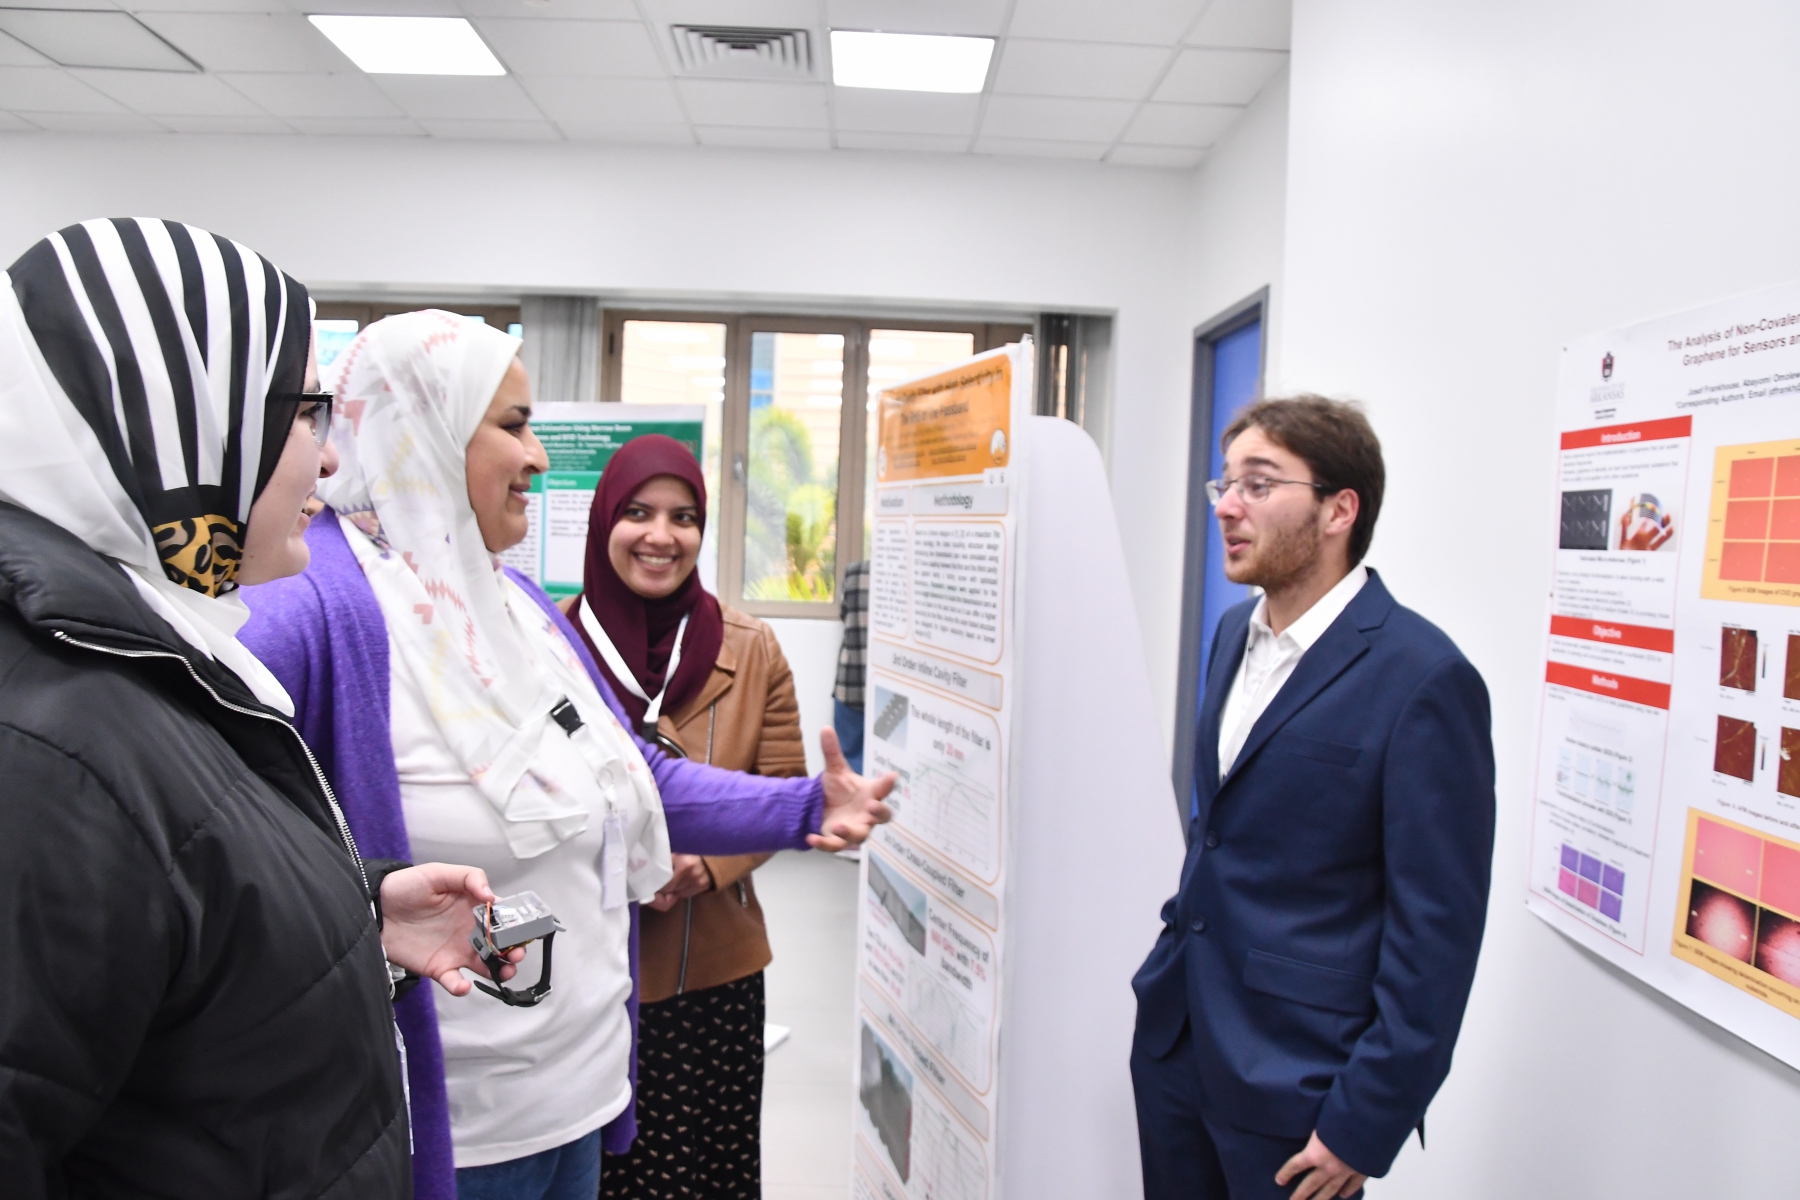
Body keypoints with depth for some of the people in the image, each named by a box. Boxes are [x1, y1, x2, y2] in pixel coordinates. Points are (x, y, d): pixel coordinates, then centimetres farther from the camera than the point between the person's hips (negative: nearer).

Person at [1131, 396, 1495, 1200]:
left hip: (1292, 1073, -6)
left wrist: (1366, 1124, -14)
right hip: (1173, 1037, 7)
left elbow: (1436, 929, -17)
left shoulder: (1422, 677, -18)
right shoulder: (1236, 632, 6)